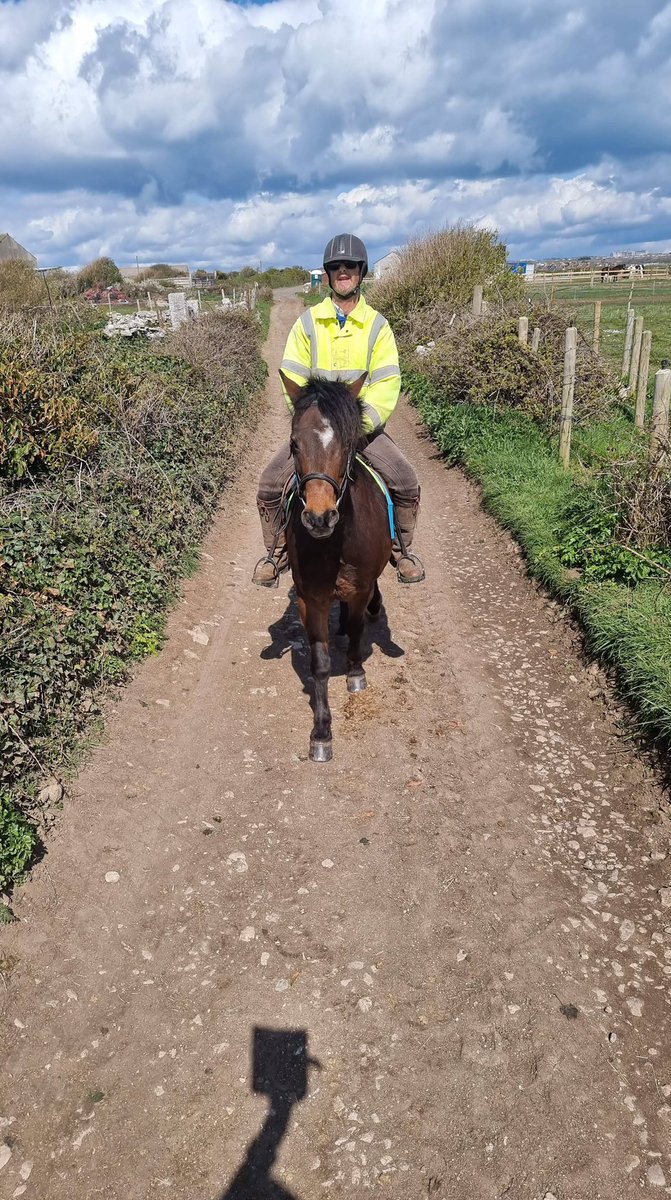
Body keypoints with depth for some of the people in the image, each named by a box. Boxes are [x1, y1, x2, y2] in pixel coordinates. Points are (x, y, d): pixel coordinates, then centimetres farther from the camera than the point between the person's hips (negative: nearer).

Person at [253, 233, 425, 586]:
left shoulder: (377, 325, -1)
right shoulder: (308, 322, 0)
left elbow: (387, 384, -7)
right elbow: (292, 379, -4)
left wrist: (361, 425, -20)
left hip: (364, 426, 0)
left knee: (407, 484, -16)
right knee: (270, 484, -13)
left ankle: (400, 548, 10)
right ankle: (277, 553, 10)